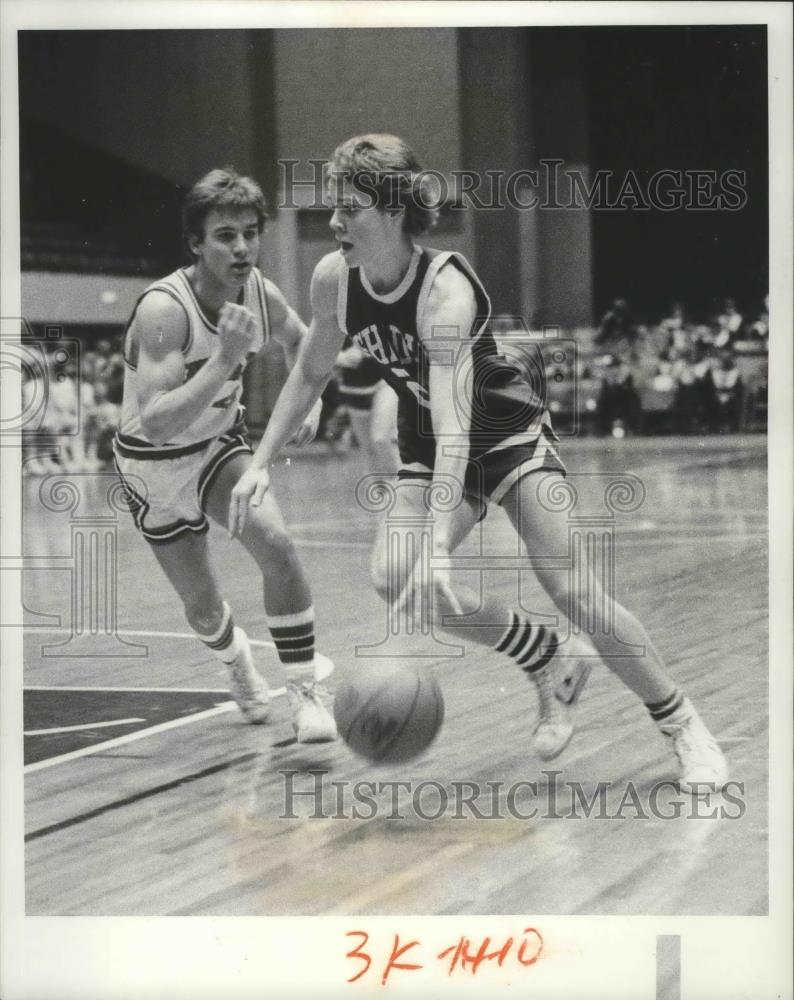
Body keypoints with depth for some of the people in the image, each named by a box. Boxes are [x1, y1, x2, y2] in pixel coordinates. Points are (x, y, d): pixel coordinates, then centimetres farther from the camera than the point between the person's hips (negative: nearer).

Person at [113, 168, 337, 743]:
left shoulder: (261, 294, -14)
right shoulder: (163, 310, -33)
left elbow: (300, 339, 12)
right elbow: (156, 423, -43)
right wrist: (225, 359, -49)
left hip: (222, 444, 4)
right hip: (156, 463, -3)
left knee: (277, 545, -23)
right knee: (203, 606, 9)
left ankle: (306, 693, -11)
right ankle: (243, 674, 44)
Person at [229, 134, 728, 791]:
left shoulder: (446, 289, -33)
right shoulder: (334, 278, -14)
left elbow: (454, 426, -42)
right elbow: (310, 375, 5)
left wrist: (439, 550, -51)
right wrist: (261, 462, -2)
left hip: (509, 434, -6)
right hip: (427, 448, 6)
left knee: (571, 590, -16)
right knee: (394, 579, -18)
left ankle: (686, 730, 1)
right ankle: (553, 664, 4)